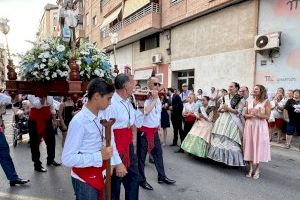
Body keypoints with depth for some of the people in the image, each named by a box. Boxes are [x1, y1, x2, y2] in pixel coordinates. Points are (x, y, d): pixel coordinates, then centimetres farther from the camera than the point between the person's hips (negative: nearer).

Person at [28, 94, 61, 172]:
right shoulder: (31, 94, -10)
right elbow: (38, 105, -27)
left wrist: (54, 120, 9)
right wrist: (42, 96, -31)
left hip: (47, 120, 5)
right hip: (35, 121, -5)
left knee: (51, 140, 13)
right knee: (35, 142, 5)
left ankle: (50, 160, 33)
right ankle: (37, 164, 19)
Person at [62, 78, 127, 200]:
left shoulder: (103, 115, -4)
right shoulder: (78, 122, -26)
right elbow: (67, 159, -26)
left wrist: (117, 162, 0)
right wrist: (99, 156, -27)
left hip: (101, 174, 7)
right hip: (84, 178, -7)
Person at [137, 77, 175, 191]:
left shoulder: (158, 98, 9)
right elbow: (146, 111, -33)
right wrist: (154, 99, -26)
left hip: (154, 130, 8)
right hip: (144, 131, -8)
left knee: (158, 153, 15)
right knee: (141, 156, 6)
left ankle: (161, 177, 31)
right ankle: (141, 180, 20)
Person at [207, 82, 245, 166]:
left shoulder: (240, 99, -2)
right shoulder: (225, 97, 14)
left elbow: (239, 112, -9)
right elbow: (219, 109, 13)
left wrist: (228, 109, -16)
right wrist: (223, 109, -8)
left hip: (232, 121, -5)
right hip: (223, 120, 6)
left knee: (230, 141, -7)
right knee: (220, 139, 5)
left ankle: (231, 160, 5)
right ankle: (221, 157, 16)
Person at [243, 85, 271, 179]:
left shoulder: (266, 102, -2)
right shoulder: (250, 102, 11)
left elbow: (267, 116, -8)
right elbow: (245, 115, 12)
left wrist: (256, 114, -19)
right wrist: (249, 115, -9)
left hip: (260, 126, -4)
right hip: (249, 126, 4)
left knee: (259, 145, 1)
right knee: (249, 145, 5)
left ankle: (257, 170, 14)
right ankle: (250, 169, 16)